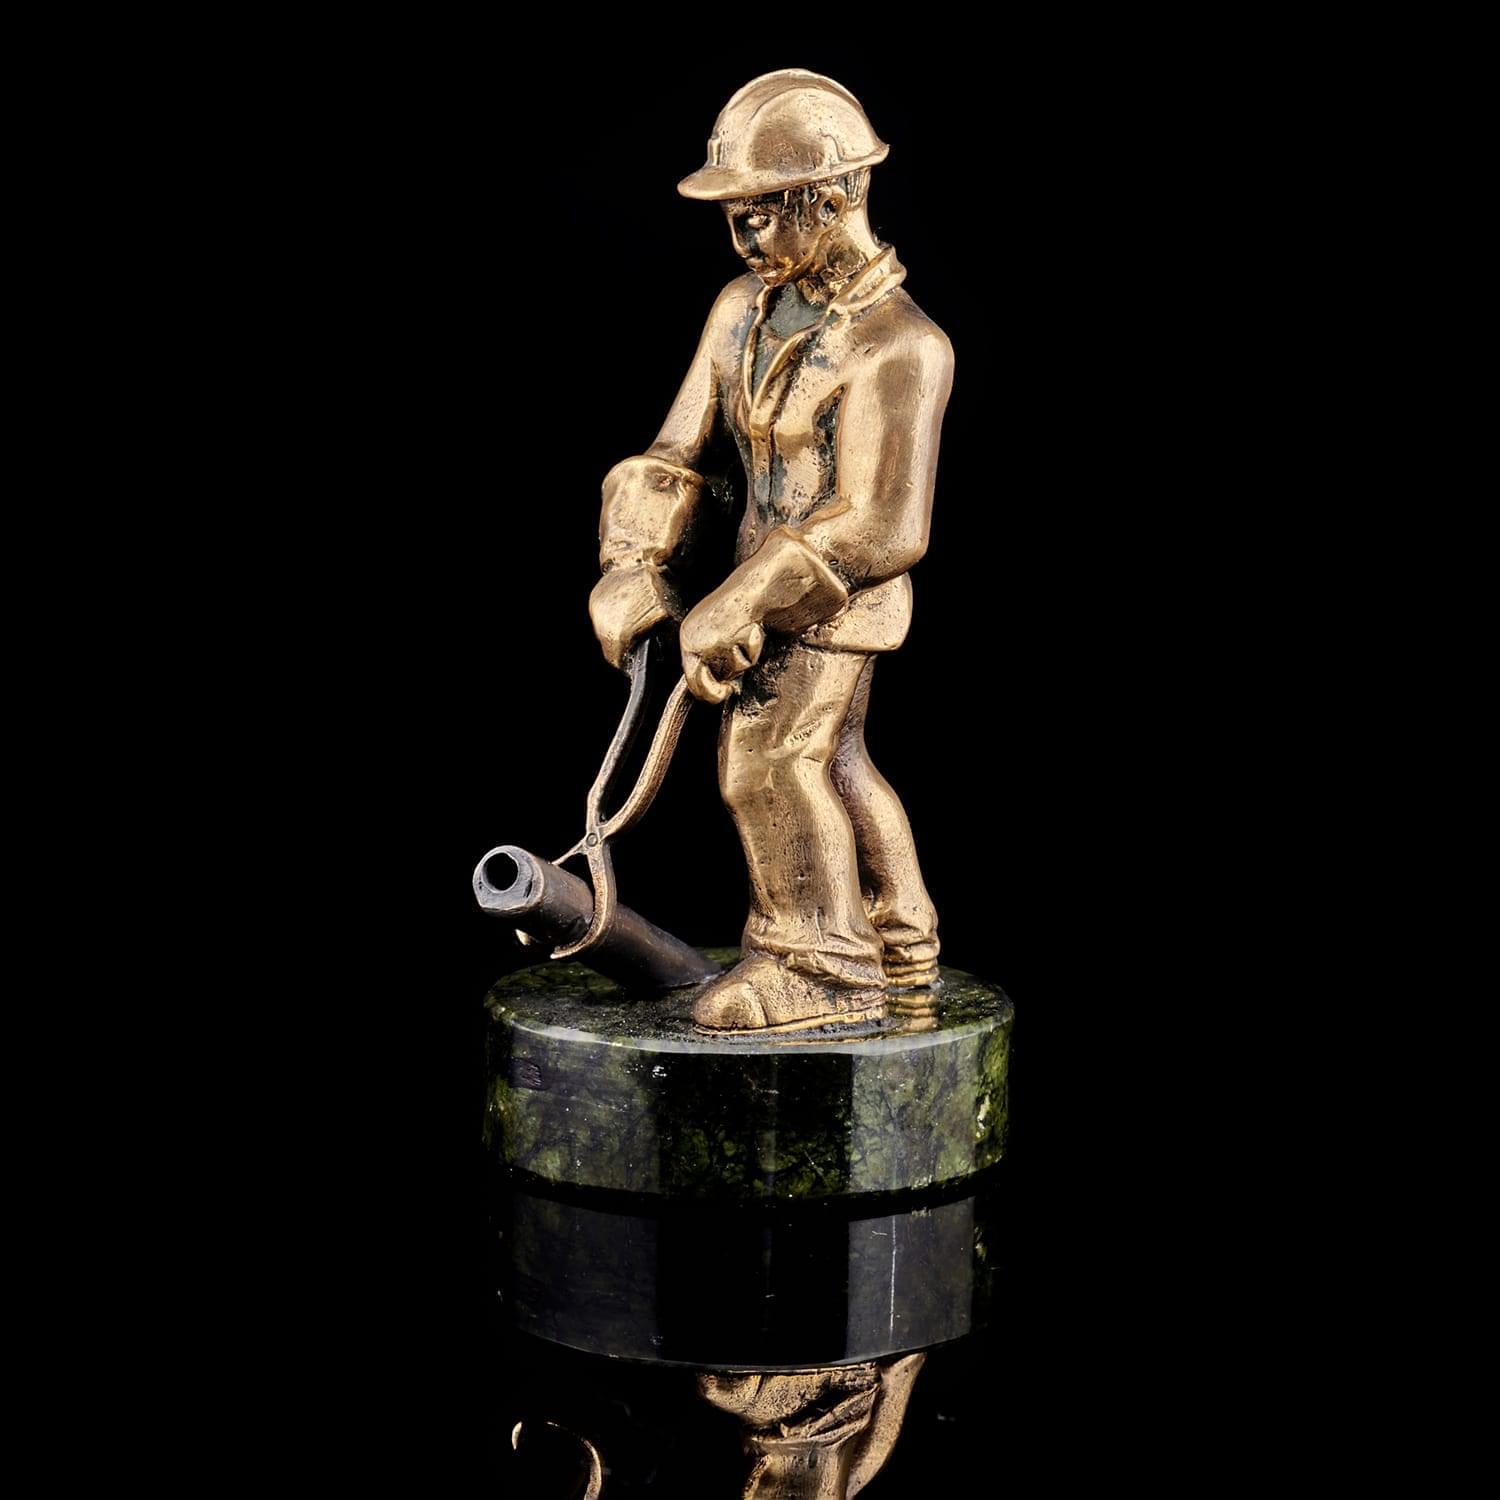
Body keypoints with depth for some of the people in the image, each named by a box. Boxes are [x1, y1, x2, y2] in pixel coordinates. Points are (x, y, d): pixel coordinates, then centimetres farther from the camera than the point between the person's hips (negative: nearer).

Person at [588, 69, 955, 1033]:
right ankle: (900, 943, 35)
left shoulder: (897, 346, -22)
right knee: (829, 764, 18)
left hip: (840, 596, -8)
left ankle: (822, 967, 4)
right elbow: (676, 456, 4)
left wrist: (739, 607, -26)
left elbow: (881, 527, -25)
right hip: (775, 574, 9)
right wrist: (636, 572, -11)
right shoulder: (743, 310, 1)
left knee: (772, 762, -11)